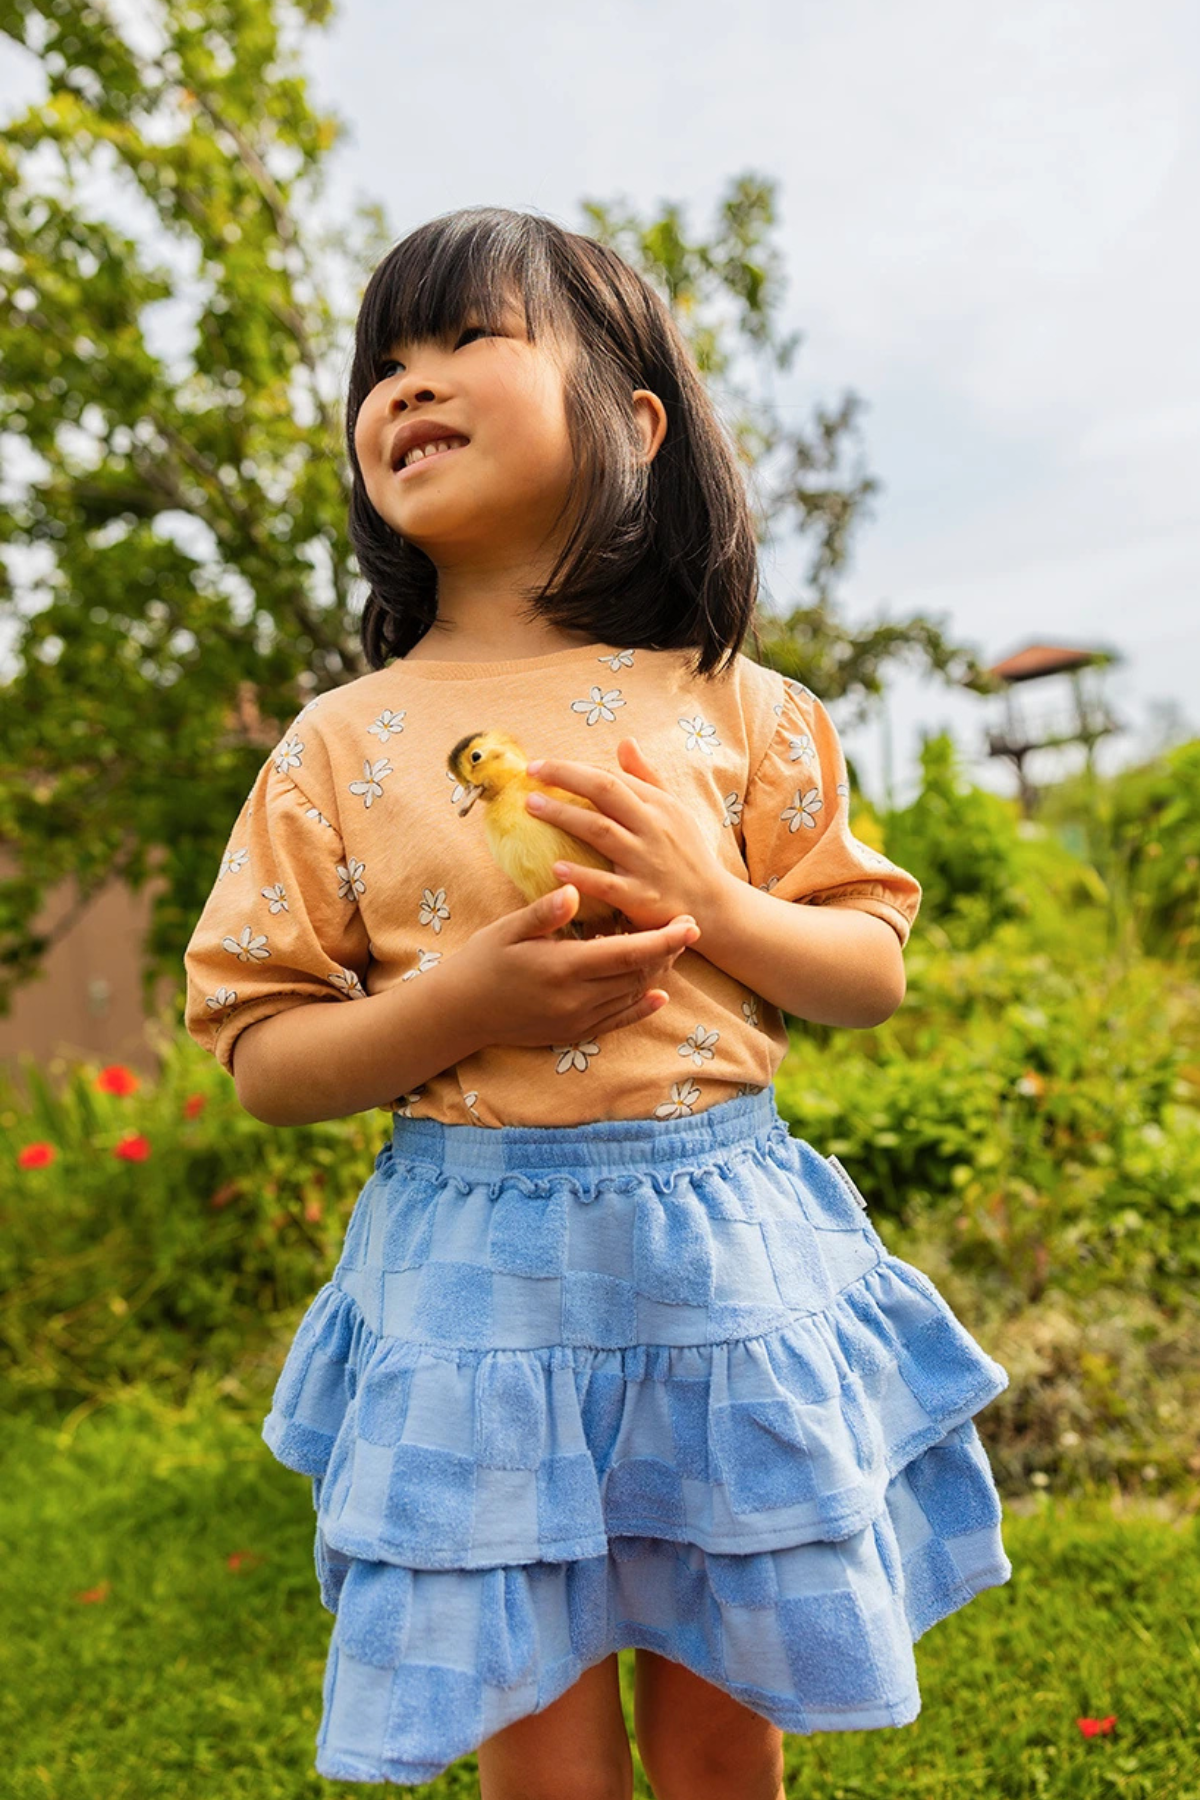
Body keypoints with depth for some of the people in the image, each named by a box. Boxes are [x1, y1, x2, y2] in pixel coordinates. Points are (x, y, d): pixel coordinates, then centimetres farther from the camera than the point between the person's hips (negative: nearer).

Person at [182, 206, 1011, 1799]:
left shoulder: (735, 710, 0)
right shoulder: (339, 746, -1)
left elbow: (875, 971, 5)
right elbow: (261, 1061, 0)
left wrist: (712, 903, -14)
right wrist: (458, 1005, -17)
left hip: (723, 1256, 1)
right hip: (476, 1286, 0)